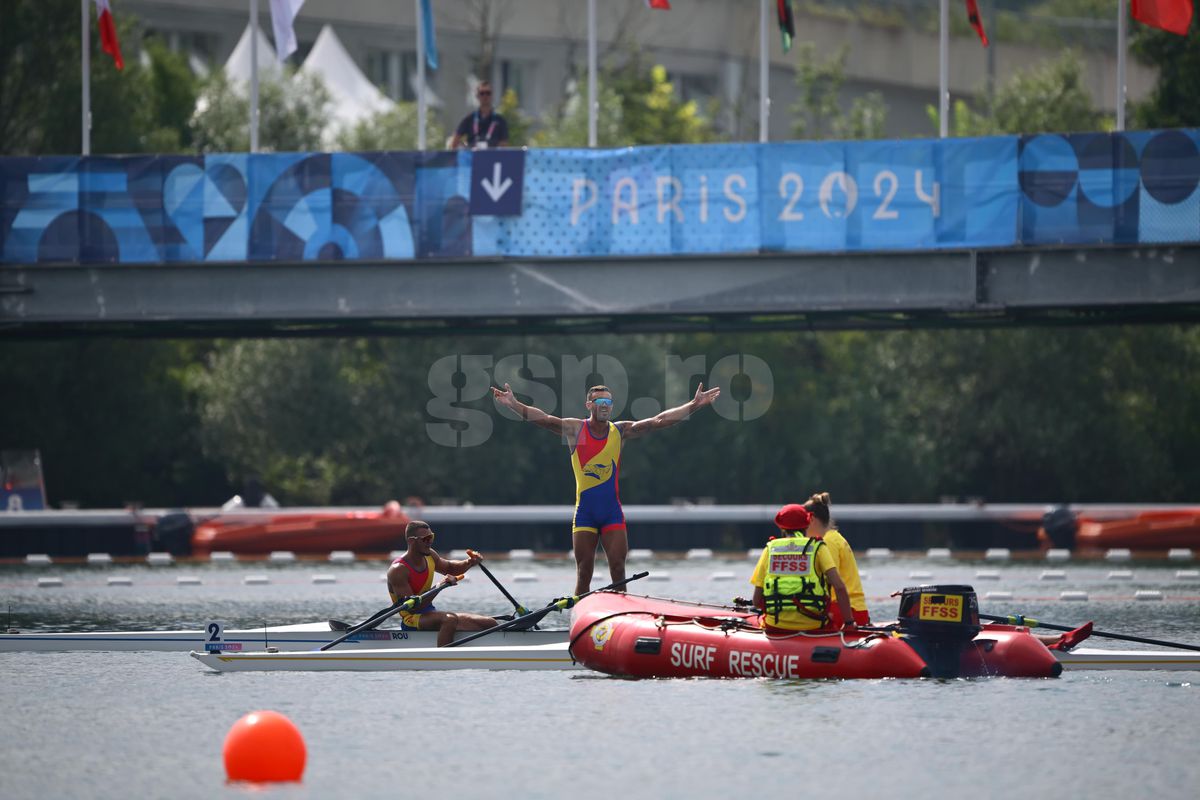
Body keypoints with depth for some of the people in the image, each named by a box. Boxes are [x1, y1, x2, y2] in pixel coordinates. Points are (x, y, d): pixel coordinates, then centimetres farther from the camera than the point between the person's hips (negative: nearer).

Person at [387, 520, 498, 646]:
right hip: (412, 621, -9)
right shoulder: (398, 570, -19)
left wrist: (469, 563, 6)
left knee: (490, 624, 1)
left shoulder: (429, 556, 6)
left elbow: (449, 568, 27)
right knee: (449, 619, -41)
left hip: (430, 614, 9)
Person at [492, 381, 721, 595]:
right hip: (584, 512, -1)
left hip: (612, 511, 1)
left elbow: (658, 421, -2)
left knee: (618, 570, -3)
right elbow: (543, 419, -15)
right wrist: (514, 405, -32)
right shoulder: (575, 429, -2)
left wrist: (694, 405, -10)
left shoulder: (621, 431, 3)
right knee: (584, 573, 1)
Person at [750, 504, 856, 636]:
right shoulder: (817, 548, 5)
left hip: (776, 627, 2)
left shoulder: (770, 549, 10)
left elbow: (757, 601, 7)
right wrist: (849, 623, -1)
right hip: (812, 625, -2)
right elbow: (839, 587, -7)